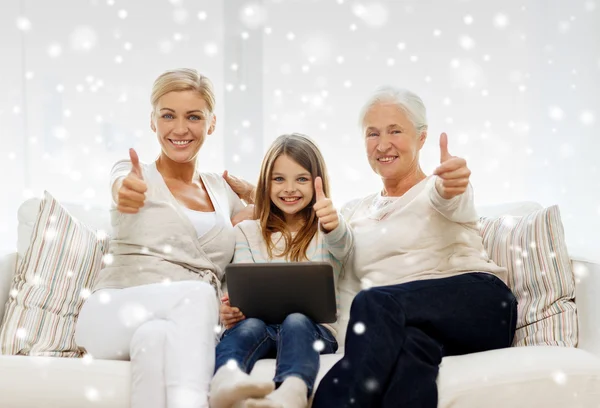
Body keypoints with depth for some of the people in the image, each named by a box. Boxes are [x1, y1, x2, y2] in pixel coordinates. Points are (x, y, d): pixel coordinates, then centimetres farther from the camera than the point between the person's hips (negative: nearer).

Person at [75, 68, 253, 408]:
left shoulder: (221, 190, 19)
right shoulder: (135, 175, 7)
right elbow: (122, 186, -18)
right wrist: (126, 191, -45)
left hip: (192, 329, 2)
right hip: (118, 316, -2)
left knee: (156, 337, -36)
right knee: (197, 294, -36)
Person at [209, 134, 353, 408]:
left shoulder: (326, 230, 13)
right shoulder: (247, 232, 18)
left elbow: (341, 244, -13)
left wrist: (333, 227, -39)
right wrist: (229, 312, -21)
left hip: (314, 327, -1)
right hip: (259, 326, 1)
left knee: (296, 322, -35)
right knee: (250, 325, -33)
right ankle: (226, 382, -67)